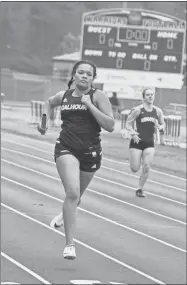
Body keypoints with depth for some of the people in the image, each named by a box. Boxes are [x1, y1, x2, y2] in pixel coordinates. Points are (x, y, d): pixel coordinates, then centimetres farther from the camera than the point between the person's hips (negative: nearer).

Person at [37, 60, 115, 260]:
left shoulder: (98, 96, -5)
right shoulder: (64, 96, 5)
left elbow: (110, 126, -15)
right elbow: (49, 103, 30)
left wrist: (90, 105, -19)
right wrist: (45, 119, 14)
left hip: (90, 153, 1)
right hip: (66, 149, 0)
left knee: (75, 196, 20)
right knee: (72, 193, -21)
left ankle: (65, 215, 57)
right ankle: (69, 244, -20)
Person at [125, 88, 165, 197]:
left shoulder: (158, 111, 4)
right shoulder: (137, 110, -8)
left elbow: (163, 125, 15)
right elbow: (128, 124, -4)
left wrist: (160, 127, -8)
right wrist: (133, 134, -20)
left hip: (150, 143, 3)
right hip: (137, 142, -3)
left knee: (146, 168, -6)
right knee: (135, 169, -3)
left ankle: (140, 189, 11)